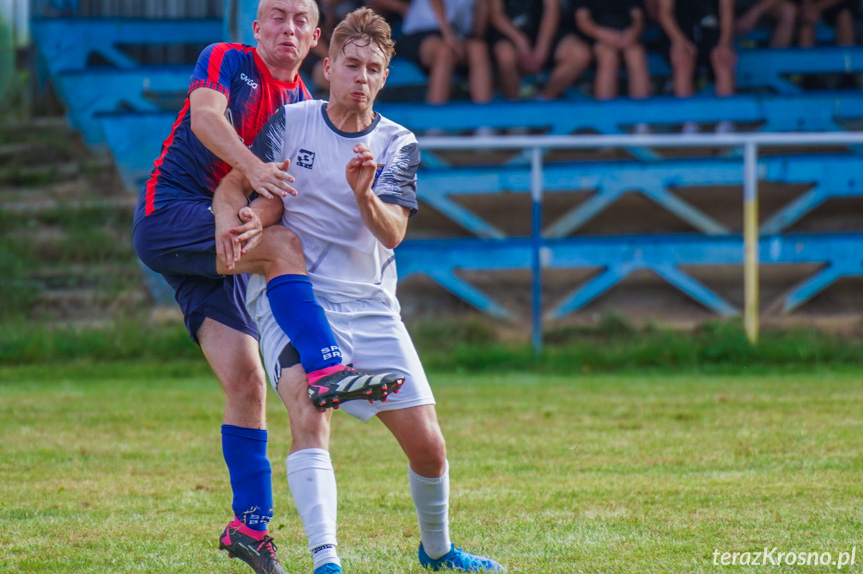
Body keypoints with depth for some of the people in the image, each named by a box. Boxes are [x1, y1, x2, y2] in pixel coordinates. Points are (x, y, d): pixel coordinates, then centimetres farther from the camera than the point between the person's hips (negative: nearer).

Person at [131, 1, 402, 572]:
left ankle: (250, 526, 1)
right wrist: (252, 166, -39)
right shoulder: (227, 60, -3)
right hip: (168, 214, -6)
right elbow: (205, 116, -23)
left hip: (219, 245, 6)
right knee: (283, 243, -30)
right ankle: (328, 369, -42)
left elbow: (293, 193, 15)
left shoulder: (302, 103, 16)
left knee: (247, 383, -3)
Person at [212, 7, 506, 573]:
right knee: (309, 414, -29)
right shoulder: (290, 123, 2)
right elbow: (232, 187, 2)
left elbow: (392, 233, -9)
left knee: (428, 445, -1)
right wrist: (240, 221, -21)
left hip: (371, 306, 2)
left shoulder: (398, 145, 4)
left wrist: (364, 194, -29)